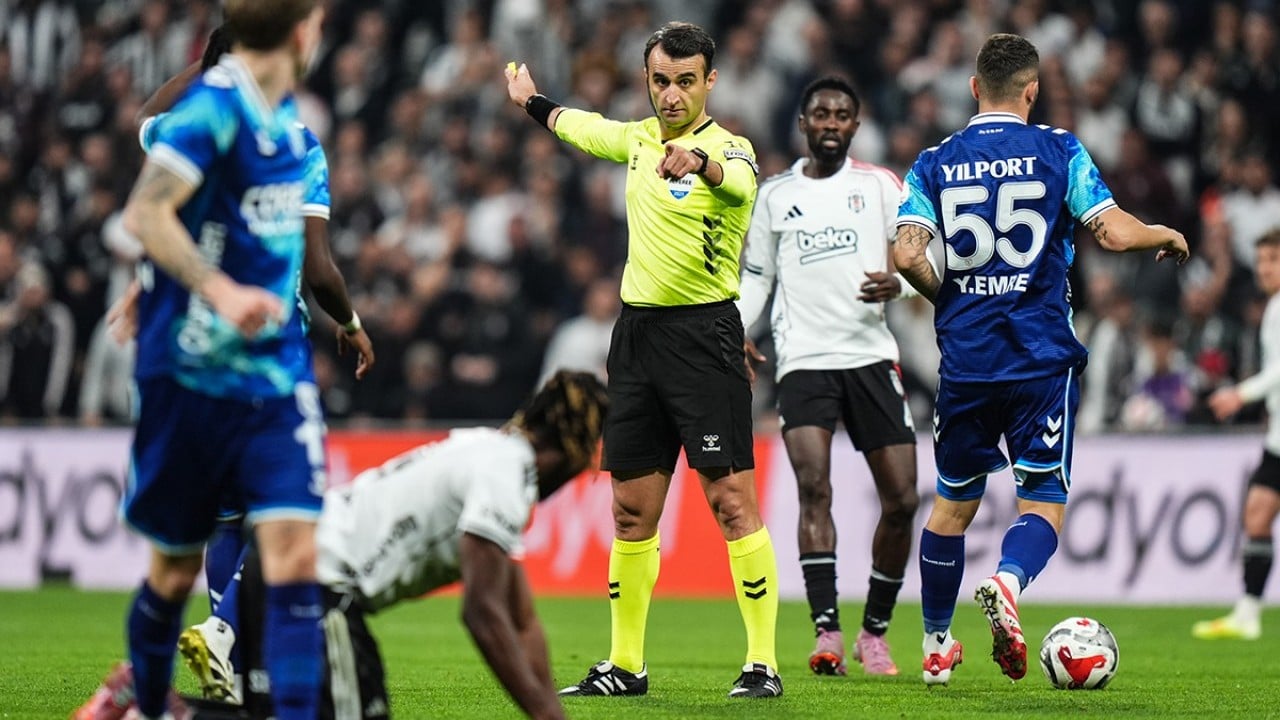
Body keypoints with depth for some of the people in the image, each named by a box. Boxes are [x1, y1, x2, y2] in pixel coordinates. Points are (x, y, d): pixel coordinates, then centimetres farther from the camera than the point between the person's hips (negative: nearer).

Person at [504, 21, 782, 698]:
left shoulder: (727, 146, -10)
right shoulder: (639, 138, 11)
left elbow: (740, 182, -36)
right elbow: (582, 126, 34)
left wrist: (698, 163, -57)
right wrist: (531, 101, 50)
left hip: (703, 333, -7)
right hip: (637, 332, 7)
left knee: (732, 501, -10)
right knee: (632, 510, 9)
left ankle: (763, 663, -8)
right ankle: (625, 664, 16)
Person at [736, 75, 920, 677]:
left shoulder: (879, 186, 7)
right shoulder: (774, 195, 11)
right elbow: (756, 275, 17)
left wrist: (898, 282, -18)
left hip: (871, 356, 1)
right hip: (803, 361, -1)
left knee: (901, 500, -2)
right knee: (813, 484, -20)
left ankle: (874, 632, 17)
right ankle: (826, 633, -24)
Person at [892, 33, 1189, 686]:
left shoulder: (934, 164, 4)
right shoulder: (1058, 151, -2)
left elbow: (907, 254, -8)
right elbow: (1114, 233, -9)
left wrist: (947, 299, 12)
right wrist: (1168, 236, 12)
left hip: (965, 357, 3)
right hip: (1042, 358, -3)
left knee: (952, 504, 17)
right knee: (1042, 503, 0)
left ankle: (936, 646, 25)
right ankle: (1007, 583, -31)